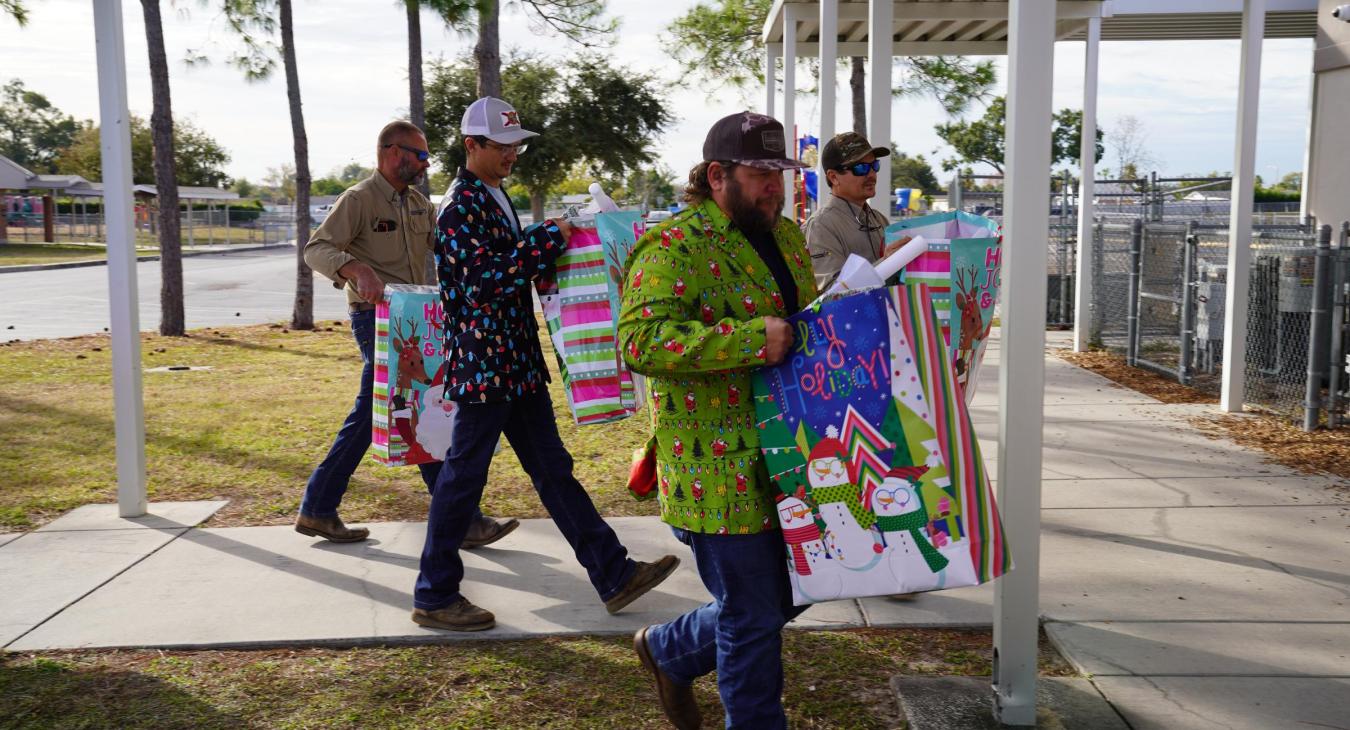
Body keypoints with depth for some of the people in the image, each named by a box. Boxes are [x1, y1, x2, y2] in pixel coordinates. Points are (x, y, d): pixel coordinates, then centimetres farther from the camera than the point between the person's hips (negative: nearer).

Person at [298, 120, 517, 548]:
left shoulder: (418, 202, 14)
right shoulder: (359, 200, -11)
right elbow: (316, 249, -20)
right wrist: (358, 269, -39)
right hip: (376, 320, -8)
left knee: (368, 417, 13)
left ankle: (317, 510, 23)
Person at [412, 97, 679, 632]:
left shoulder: (494, 197, 16)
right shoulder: (460, 206, -14)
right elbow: (487, 277, -23)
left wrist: (544, 243, 7)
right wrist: (550, 238, -17)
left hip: (517, 362, 10)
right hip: (483, 363, -10)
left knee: (553, 469, 11)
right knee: (464, 477, 1)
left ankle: (614, 574, 17)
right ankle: (434, 597, 15)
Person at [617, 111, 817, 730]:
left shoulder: (785, 234, 13)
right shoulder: (673, 247, -15)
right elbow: (640, 343, -28)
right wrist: (754, 339, -31)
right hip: (720, 467, -9)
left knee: (787, 595, 20)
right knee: (753, 617, 4)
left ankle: (668, 650, 43)